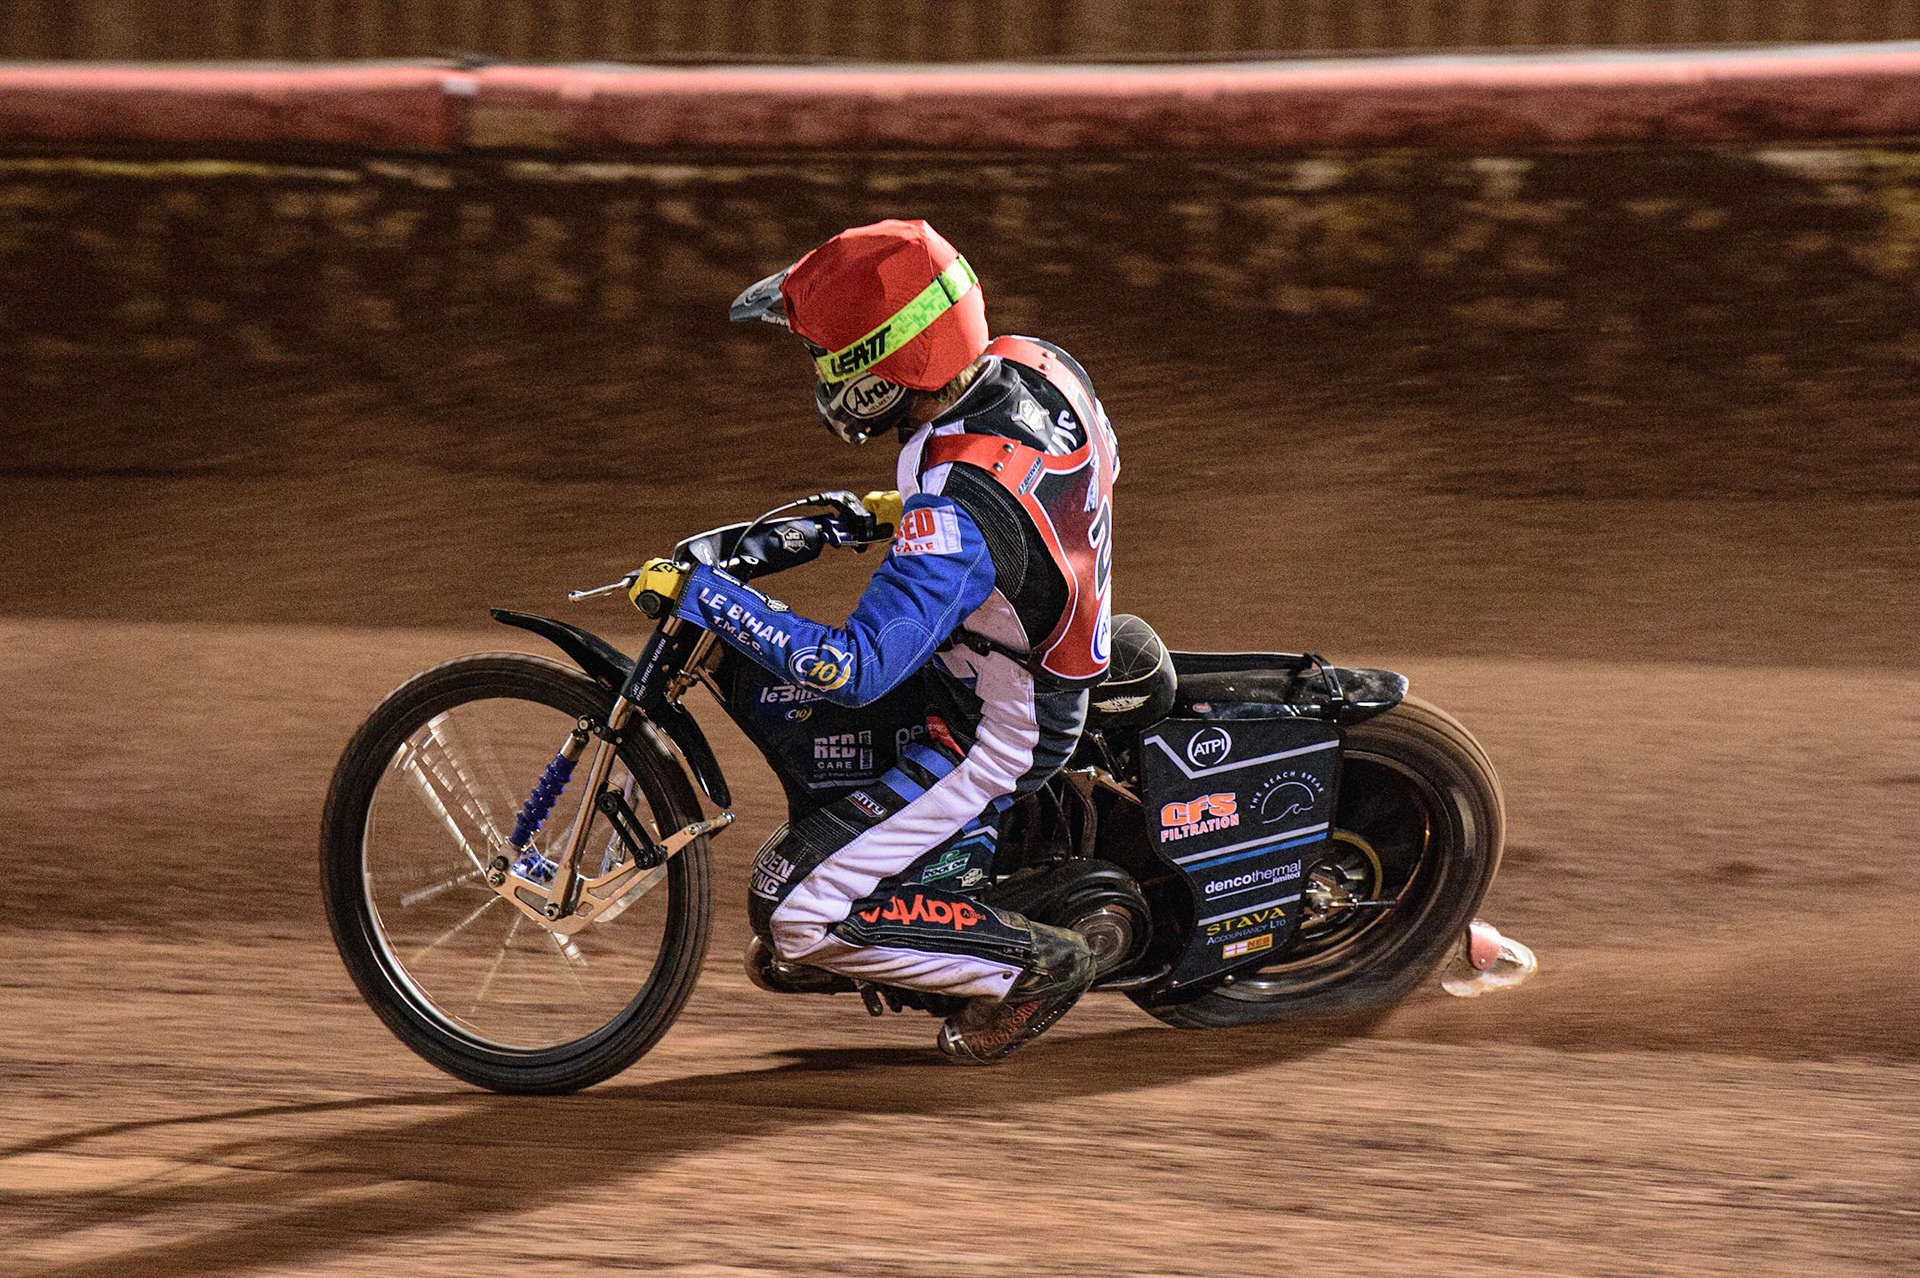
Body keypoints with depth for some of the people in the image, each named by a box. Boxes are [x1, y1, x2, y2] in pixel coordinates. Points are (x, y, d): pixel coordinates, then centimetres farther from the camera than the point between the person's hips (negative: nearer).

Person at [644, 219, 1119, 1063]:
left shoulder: (957, 511, -38)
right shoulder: (1037, 366, -13)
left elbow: (856, 669, -41)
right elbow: (1099, 462, 11)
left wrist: (701, 596, -36)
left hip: (1001, 737, -9)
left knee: (792, 909, -8)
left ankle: (1031, 964, 2)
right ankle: (969, 861, 32)